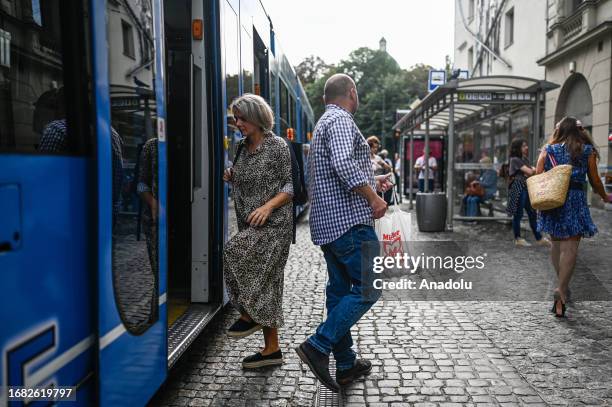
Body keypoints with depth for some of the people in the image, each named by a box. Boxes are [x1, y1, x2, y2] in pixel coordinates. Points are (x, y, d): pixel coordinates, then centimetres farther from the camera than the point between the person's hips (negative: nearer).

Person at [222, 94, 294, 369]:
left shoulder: (277, 146, -6)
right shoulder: (244, 149, 14)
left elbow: (291, 184, -9)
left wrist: (269, 206, -23)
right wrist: (232, 179, 3)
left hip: (274, 225, -7)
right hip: (250, 227, 7)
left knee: (235, 251, -26)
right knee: (262, 282, 7)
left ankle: (249, 315, -6)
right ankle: (272, 349, 15)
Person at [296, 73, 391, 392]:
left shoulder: (324, 122, 23)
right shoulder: (340, 120, -9)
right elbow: (343, 163, -27)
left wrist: (371, 182, 30)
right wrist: (373, 197, -19)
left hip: (327, 222, 10)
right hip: (350, 221, -10)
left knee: (340, 289, 11)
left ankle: (346, 365, 19)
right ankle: (318, 346, -11)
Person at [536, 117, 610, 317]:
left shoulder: (548, 149, 8)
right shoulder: (587, 150, 4)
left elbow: (537, 175, -1)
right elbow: (594, 180, 5)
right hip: (575, 200, -2)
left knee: (556, 244, 16)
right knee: (570, 248, -4)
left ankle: (563, 285, 26)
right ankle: (561, 290, -17)